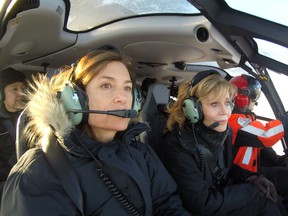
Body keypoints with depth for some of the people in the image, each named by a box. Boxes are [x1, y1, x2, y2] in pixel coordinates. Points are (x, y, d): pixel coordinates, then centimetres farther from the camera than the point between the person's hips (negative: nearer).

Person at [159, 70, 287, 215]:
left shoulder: (225, 132, -6)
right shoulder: (176, 145, -26)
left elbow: (227, 173, 9)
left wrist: (254, 181, -11)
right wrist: (253, 190, -19)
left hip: (224, 198, 6)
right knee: (265, 203, -15)